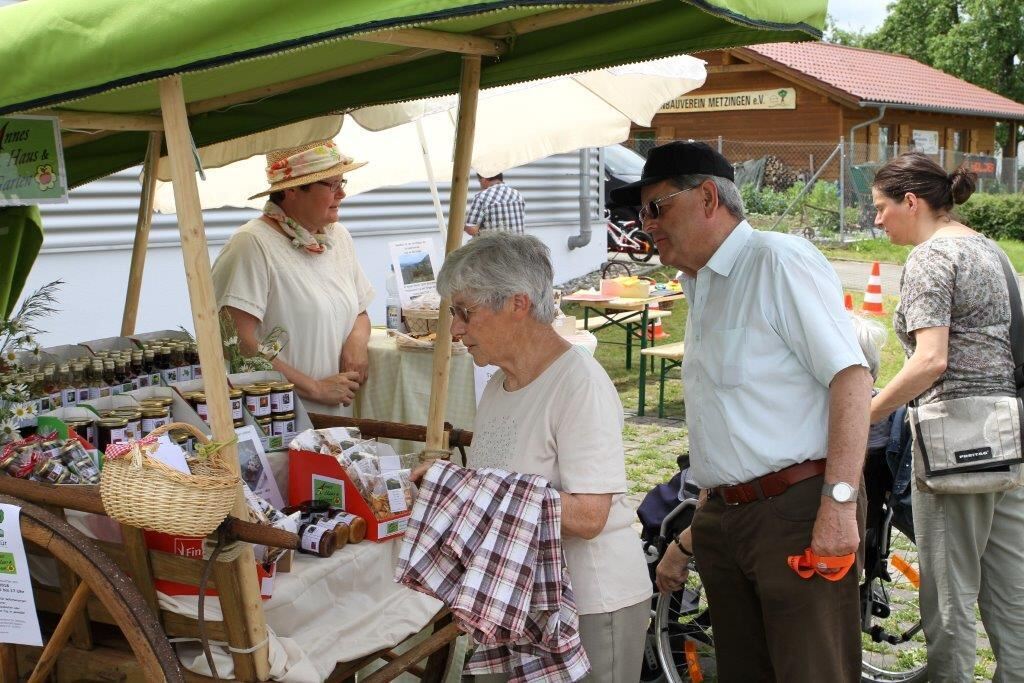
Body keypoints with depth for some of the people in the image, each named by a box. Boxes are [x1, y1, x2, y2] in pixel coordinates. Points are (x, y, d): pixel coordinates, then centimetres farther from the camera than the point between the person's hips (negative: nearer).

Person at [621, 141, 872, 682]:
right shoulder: (699, 292, 19)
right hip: (724, 520, 8)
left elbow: (851, 376, -15)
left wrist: (839, 499, -23)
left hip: (799, 512, -8)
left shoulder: (779, 261, -6)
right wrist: (689, 540, 22)